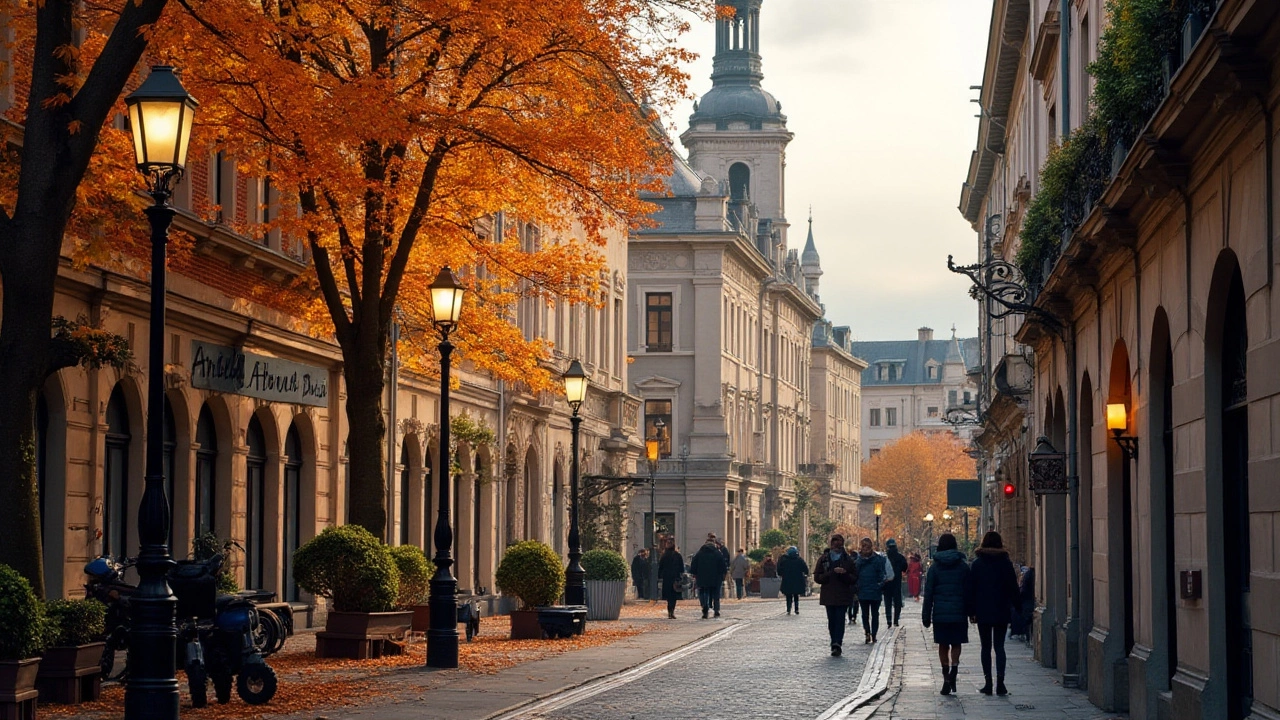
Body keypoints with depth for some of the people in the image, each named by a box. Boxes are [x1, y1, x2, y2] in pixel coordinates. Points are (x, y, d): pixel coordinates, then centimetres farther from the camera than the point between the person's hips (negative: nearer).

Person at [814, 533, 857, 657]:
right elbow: (817, 577, 1)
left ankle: (837, 644, -18)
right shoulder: (823, 559, 6)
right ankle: (836, 645, 12)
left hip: (843, 596, -2)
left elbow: (855, 578, 5)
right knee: (832, 621, 4)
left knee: (840, 620, -11)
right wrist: (832, 573, -12)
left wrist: (844, 574, -15)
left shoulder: (848, 560, 6)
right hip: (828, 595, 2)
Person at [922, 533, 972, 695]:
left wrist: (926, 615, 4)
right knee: (956, 644, 6)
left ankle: (946, 676, 5)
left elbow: (928, 593, 0)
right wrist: (970, 612, 11)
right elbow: (969, 592, 3)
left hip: (940, 613, 0)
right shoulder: (963, 567, 1)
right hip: (959, 613, 0)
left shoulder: (934, 567, 0)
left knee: (943, 645, 9)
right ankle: (954, 670, -18)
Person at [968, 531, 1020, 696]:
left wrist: (971, 611, 5)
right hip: (1002, 612, 0)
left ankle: (988, 683, 4)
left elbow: (971, 589, 0)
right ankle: (1000, 683, -9)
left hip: (983, 612, 0)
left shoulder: (977, 564, -1)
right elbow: (1013, 588, 0)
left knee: (986, 647, 8)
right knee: (999, 646, 3)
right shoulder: (1006, 563, -1)